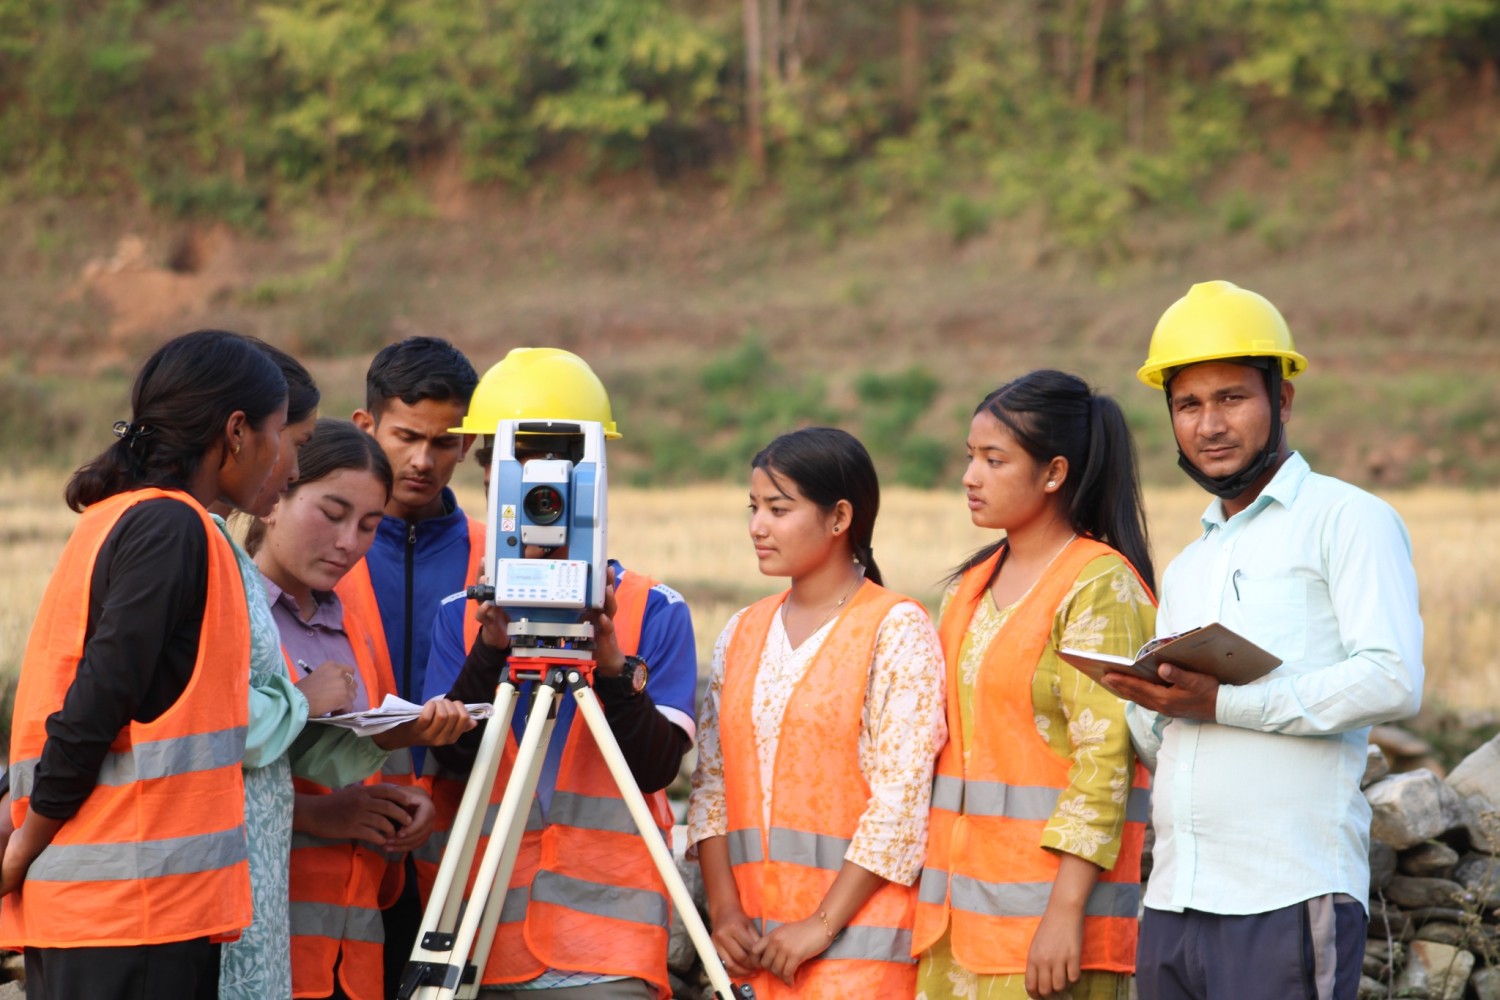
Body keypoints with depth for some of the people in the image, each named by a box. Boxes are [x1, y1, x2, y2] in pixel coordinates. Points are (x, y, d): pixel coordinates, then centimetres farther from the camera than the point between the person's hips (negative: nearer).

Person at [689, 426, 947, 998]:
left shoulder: (896, 630, -5)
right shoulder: (742, 633, 12)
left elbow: (902, 800, -11)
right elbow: (711, 782, 12)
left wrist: (822, 925, -13)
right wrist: (724, 909, 0)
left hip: (858, 937, -5)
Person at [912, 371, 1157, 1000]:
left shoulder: (1099, 586, -8)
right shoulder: (971, 585, 15)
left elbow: (1106, 756, -15)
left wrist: (1066, 909, -19)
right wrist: (931, 892, 15)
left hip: (1045, 897, -7)